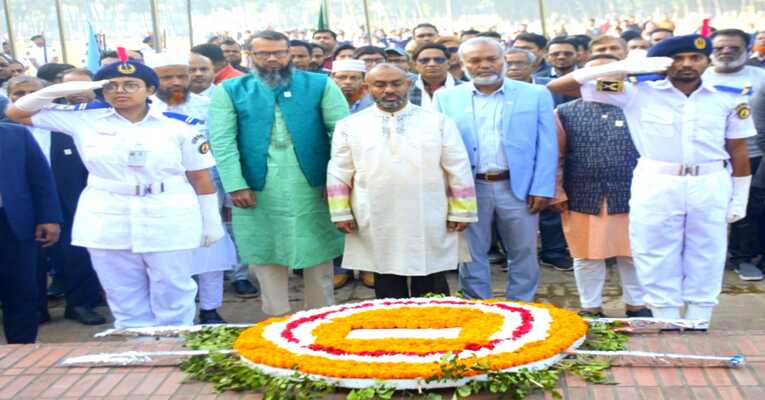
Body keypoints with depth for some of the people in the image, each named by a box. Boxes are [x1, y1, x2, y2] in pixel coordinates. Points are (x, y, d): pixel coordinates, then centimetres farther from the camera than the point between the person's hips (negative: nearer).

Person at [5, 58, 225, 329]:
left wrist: (211, 222, 2)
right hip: (107, 221, 2)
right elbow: (15, 113, 8)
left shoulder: (178, 125, -2)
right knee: (124, 298, 12)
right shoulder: (85, 119, 2)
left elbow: (201, 177, 2)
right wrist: (57, 91, -7)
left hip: (168, 221, -2)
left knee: (173, 297, 7)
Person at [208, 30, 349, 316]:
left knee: (318, 254, 8)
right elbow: (222, 141, -2)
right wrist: (236, 185, -13)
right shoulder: (230, 91, 6)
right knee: (266, 255, 7)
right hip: (257, 191, 0)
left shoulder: (320, 85, 6)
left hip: (313, 189, 0)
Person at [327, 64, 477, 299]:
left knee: (431, 297, 7)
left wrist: (461, 212, -2)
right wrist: (341, 213, 1)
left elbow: (458, 170, 2)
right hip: (377, 225, 1)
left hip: (430, 225, 0)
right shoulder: (350, 126, 4)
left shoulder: (438, 122, 2)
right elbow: (339, 174, 6)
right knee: (388, 293, 11)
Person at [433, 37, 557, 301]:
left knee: (523, 253, 9)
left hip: (519, 187, 0)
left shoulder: (536, 95, 3)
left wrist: (542, 189, -7)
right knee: (472, 253, 9)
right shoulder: (446, 98, 5)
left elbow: (546, 146, 0)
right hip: (467, 189, 1)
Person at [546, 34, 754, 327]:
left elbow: (738, 152, 10)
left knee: (705, 262, 10)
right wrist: (623, 67, -14)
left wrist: (740, 199, 7)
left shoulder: (728, 99, 3)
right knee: (659, 263, 6)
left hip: (711, 186, 2)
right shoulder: (638, 92, -4)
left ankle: (698, 330, 25)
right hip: (655, 185, -1)